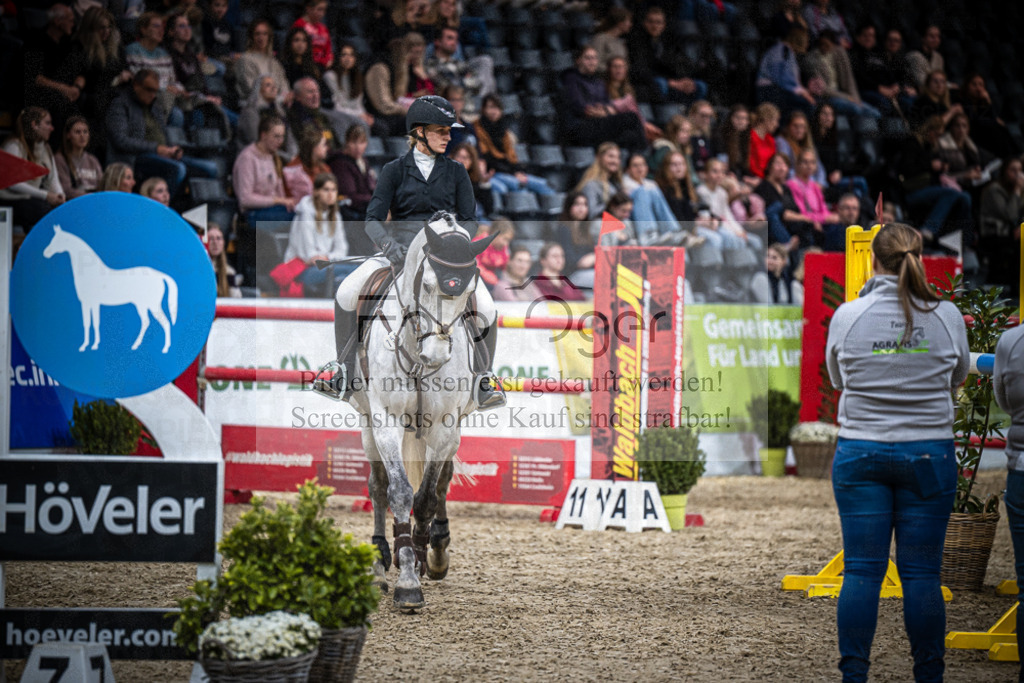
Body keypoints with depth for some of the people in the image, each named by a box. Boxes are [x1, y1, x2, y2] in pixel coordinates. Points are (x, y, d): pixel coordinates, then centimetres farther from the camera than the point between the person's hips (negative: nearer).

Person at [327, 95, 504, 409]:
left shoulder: (455, 172, 7)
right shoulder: (395, 170, 2)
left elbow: (469, 220, 4)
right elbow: (373, 220, -4)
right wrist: (389, 246, -25)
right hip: (399, 249, 0)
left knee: (486, 309, -22)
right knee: (346, 294, -22)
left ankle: (482, 379, 2)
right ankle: (347, 376, -7)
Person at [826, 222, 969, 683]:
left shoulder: (846, 316, -5)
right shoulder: (946, 316, -6)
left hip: (860, 451, 0)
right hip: (929, 453, 0)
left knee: (861, 570, 4)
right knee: (922, 574, 4)